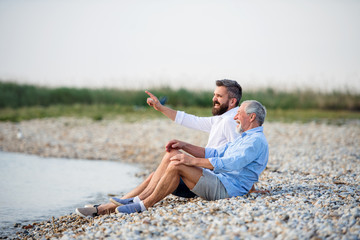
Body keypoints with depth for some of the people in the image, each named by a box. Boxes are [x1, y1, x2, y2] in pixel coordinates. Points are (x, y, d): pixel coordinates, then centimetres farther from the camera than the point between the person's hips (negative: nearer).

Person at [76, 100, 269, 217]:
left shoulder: (256, 141, -9)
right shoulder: (243, 138, 27)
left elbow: (229, 163, -24)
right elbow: (212, 154, 25)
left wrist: (192, 161, -26)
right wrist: (184, 146, 10)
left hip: (227, 189, -10)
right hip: (216, 182, 10)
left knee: (177, 165, -25)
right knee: (172, 155, -4)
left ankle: (143, 205, -13)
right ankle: (139, 199, -10)